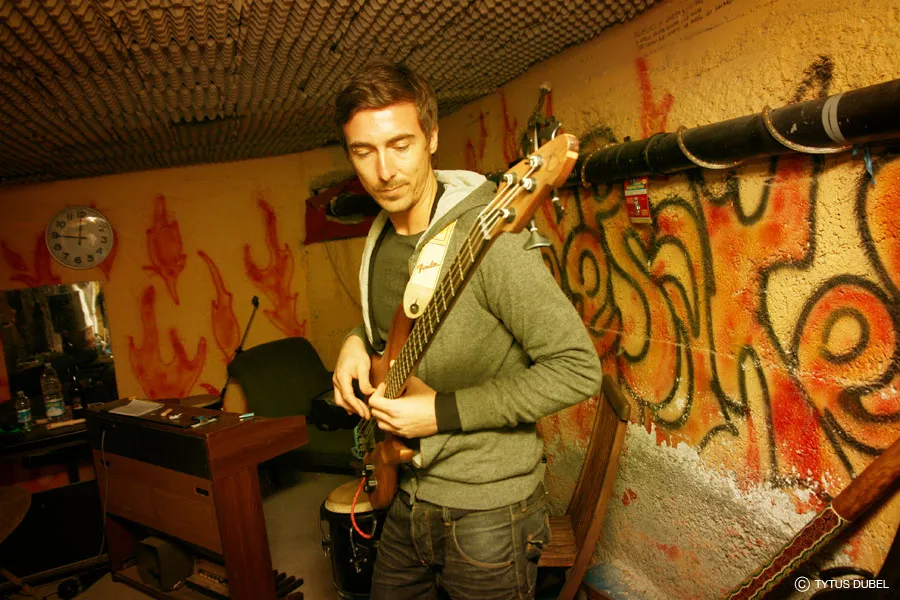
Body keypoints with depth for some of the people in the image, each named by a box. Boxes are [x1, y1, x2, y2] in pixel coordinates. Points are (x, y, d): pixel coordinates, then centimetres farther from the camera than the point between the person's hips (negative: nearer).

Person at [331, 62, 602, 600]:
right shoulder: (382, 239, 2)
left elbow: (579, 368, -25)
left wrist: (441, 413, -23)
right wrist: (359, 341, -2)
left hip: (486, 510, -7)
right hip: (408, 498, 8)